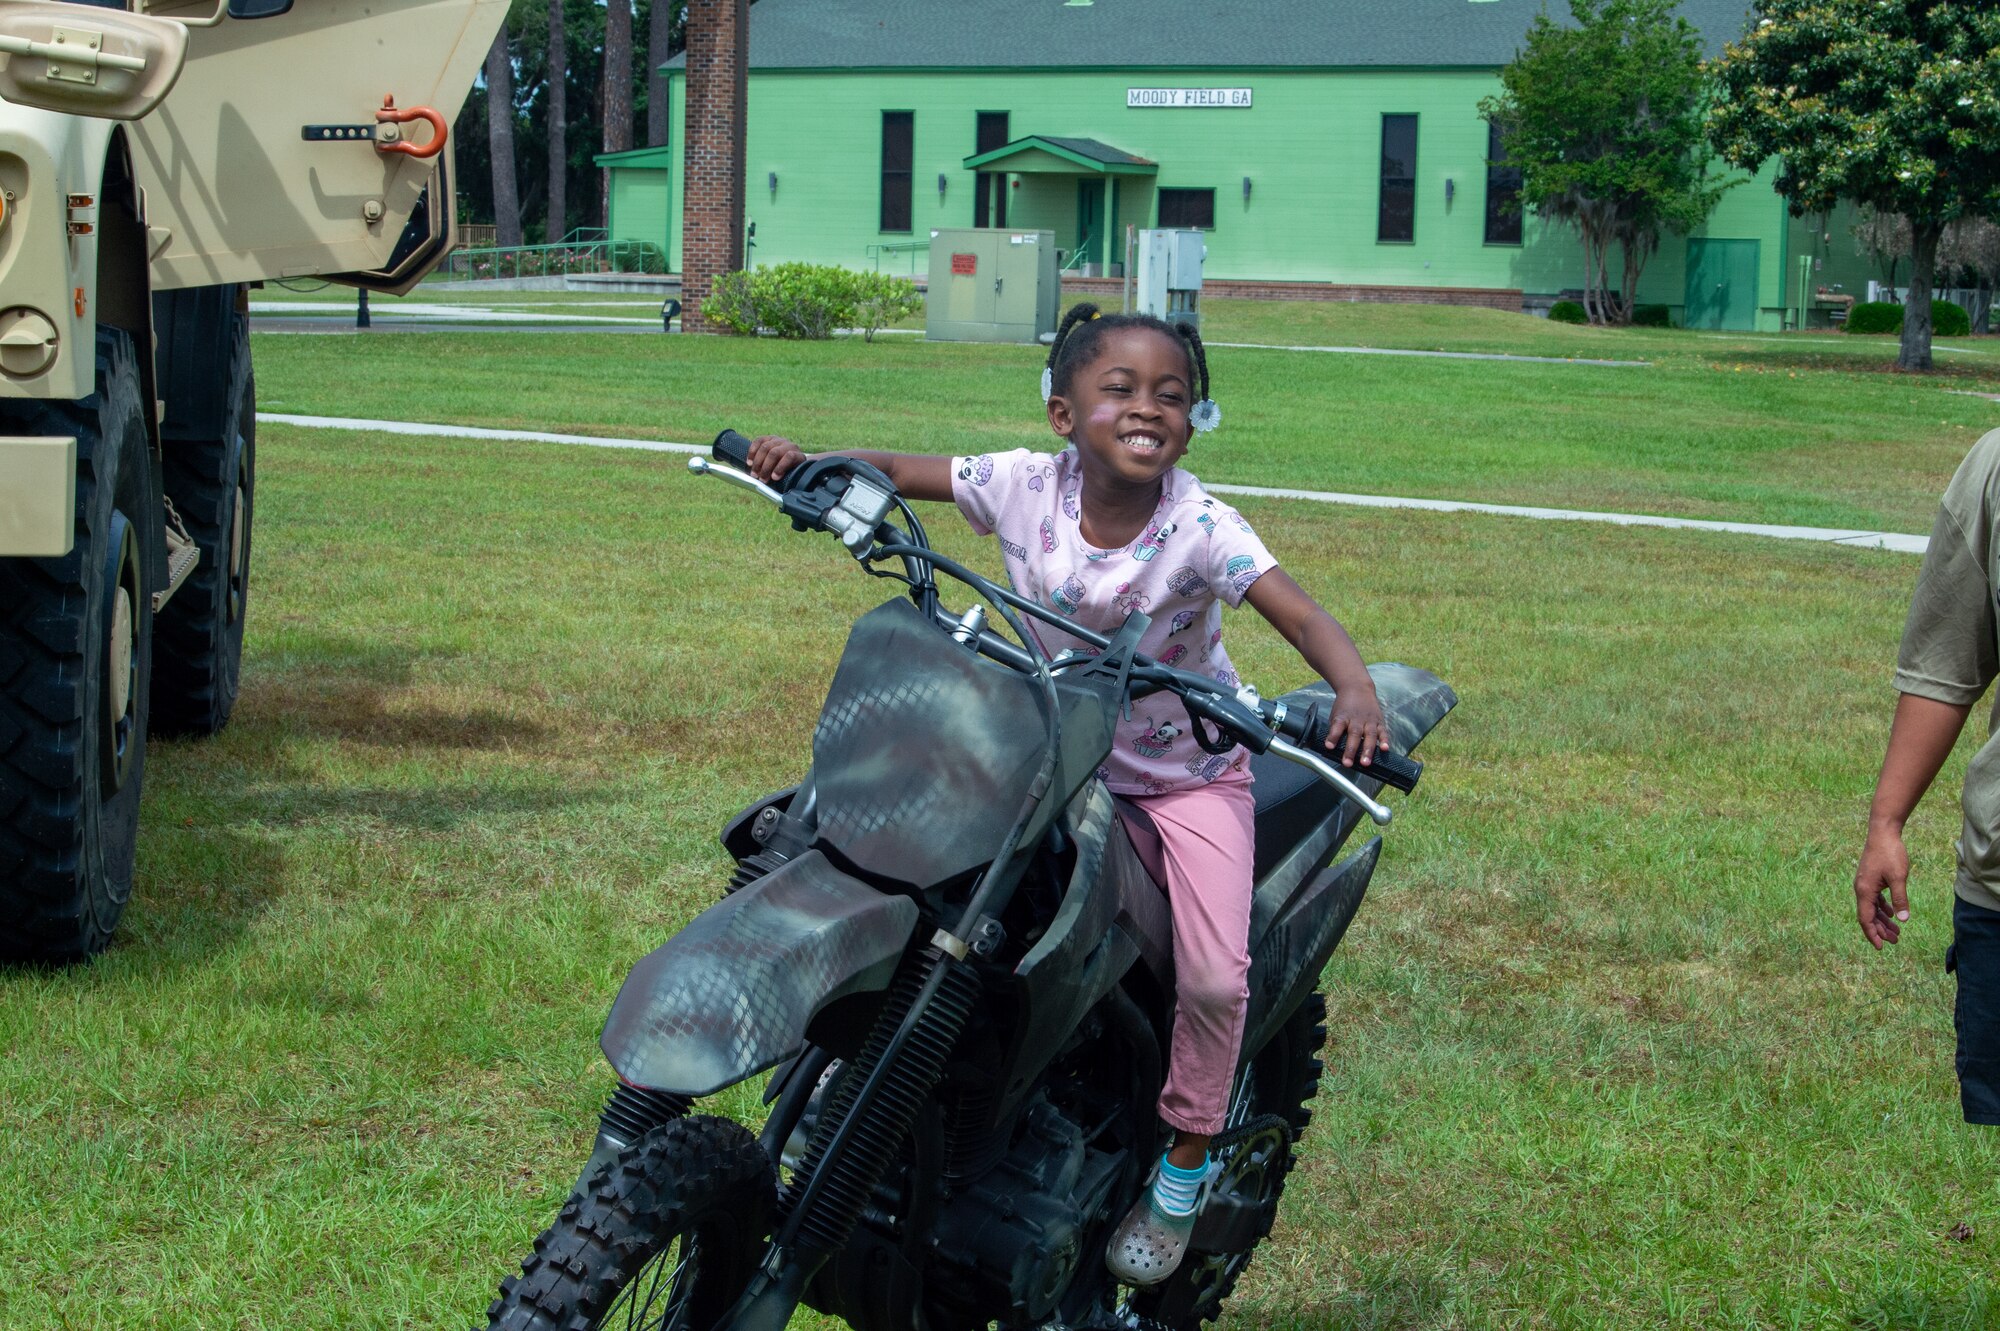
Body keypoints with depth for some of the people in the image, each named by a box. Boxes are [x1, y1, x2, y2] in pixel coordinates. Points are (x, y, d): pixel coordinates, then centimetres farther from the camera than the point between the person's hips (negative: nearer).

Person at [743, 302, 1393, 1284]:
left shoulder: (1200, 527, -25)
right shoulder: (1022, 485, -16)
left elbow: (1306, 618, -31)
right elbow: (898, 469, -6)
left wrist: (1356, 693, -52)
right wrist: (805, 460, -24)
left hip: (1188, 770, -3)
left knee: (1213, 976, -13)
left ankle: (1183, 1171, 10)